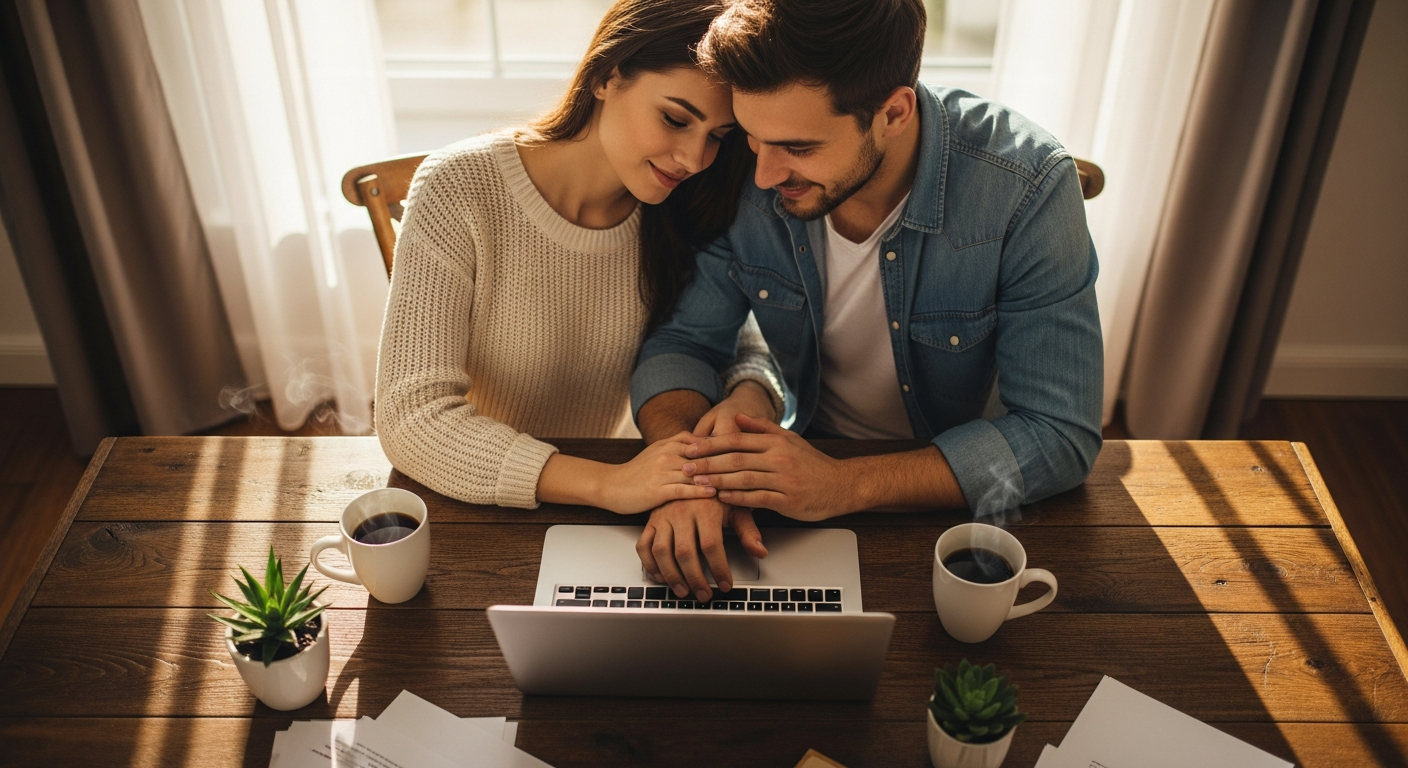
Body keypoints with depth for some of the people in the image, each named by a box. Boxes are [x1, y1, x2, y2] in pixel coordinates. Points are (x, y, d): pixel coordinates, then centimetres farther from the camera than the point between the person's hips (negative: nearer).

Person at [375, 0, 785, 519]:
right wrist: (608, 484, -35)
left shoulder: (680, 212, -6)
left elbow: (738, 343, 4)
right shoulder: (458, 190, -19)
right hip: (481, 514, -3)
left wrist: (750, 394, -21)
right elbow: (409, 417, -25)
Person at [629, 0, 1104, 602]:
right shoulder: (744, 178, -17)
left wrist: (846, 484, -36)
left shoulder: (1027, 188, -26)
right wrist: (690, 477, -31)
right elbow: (682, 343, -8)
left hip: (971, 502, -1)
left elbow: (1061, 435, -25)